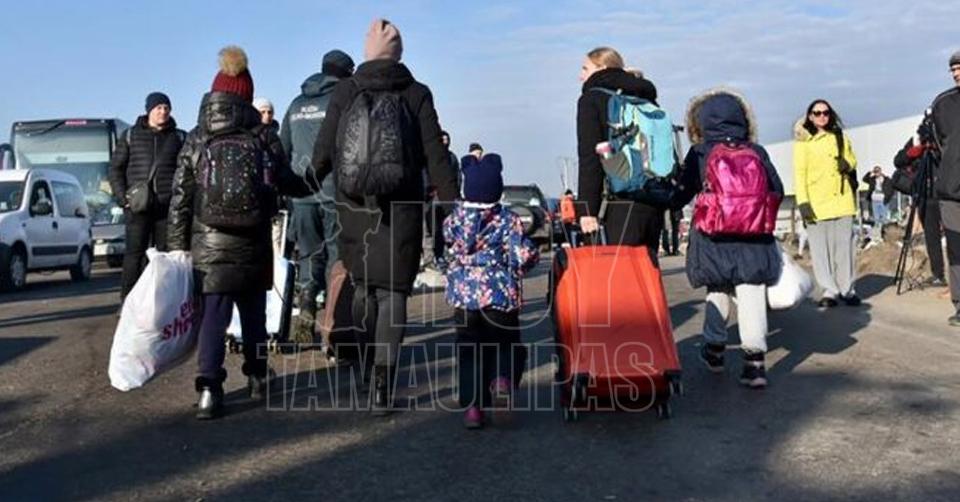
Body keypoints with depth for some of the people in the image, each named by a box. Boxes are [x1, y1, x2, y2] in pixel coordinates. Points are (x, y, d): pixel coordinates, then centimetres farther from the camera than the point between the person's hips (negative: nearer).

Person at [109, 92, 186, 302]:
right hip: (138, 206, -1)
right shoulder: (131, 136, 10)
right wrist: (123, 197, -3)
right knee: (135, 253, -3)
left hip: (168, 206, 1)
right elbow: (115, 168, 9)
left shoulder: (180, 138, 11)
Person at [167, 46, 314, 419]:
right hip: (253, 246, 1)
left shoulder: (196, 141, 1)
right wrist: (311, 185, 25)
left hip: (209, 245, -1)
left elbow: (180, 199, 0)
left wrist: (177, 245, 5)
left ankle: (210, 389, -11)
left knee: (213, 317, 0)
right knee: (254, 313, 16)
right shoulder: (263, 138, -1)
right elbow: (286, 183, 4)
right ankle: (257, 377, 28)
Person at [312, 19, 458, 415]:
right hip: (401, 211, -1)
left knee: (362, 285, 20)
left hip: (353, 208, 1)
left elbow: (322, 154, 3)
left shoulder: (344, 92, 4)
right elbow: (435, 157, -3)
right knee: (392, 291, 3)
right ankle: (382, 386, -4)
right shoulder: (417, 95, 1)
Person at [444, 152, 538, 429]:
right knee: (506, 344, 13)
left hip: (462, 292, 2)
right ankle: (503, 379, -17)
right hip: (500, 292, -2)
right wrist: (533, 255, 9)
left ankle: (472, 405, 3)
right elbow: (523, 255, -12)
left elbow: (448, 236, 22)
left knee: (468, 348, 11)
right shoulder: (508, 220, -6)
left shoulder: (456, 216, 2)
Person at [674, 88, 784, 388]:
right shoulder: (757, 152, 6)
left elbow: (682, 194, 1)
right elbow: (777, 191, 10)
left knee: (718, 291, 19)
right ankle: (754, 361, -5)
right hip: (755, 239, 1)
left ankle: (714, 349, 29)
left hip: (714, 238, 0)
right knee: (752, 296, 2)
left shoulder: (699, 153, 0)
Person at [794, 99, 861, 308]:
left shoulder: (841, 138, 15)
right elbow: (799, 173, -3)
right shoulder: (803, 142, 3)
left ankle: (847, 289, 13)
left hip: (842, 200, 3)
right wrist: (803, 202, -13)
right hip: (816, 203, -3)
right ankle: (829, 291, 4)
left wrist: (848, 165, -1)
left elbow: (853, 161, 25)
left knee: (844, 246, 4)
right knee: (820, 249, -3)